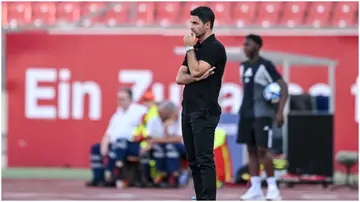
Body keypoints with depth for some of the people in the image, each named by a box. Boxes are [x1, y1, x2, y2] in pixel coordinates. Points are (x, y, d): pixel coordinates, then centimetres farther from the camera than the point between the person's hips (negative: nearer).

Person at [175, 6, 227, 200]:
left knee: (204, 160, -11)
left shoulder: (215, 47, -10)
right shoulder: (195, 48, 17)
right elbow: (179, 78, 10)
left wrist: (189, 48, -7)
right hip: (188, 110, 9)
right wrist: (195, 77, -10)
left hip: (204, 112, -9)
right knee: (193, 161, 9)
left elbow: (196, 71, -19)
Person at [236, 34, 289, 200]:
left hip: (262, 114, -7)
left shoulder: (265, 65, -10)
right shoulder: (243, 66, 12)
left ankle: (272, 187, 0)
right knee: (251, 150, 4)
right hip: (246, 114, 7)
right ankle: (255, 188, 6)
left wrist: (280, 111, -20)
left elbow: (283, 87, -13)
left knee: (262, 150, -10)